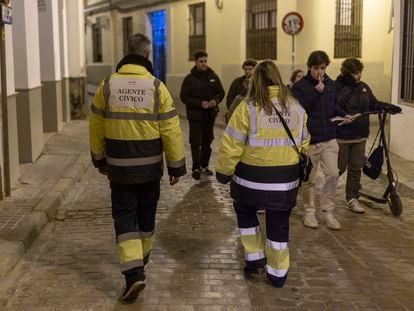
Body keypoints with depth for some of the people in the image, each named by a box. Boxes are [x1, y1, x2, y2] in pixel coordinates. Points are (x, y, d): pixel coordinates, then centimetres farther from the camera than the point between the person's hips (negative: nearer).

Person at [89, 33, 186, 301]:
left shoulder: (107, 85, -5)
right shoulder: (157, 87, -9)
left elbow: (96, 127, 3)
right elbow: (171, 130, -9)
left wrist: (99, 158, 17)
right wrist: (177, 165, 0)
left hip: (119, 166, 0)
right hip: (150, 166, 0)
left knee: (124, 216, 4)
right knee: (146, 213, 19)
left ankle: (134, 272, -9)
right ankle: (142, 257, 39)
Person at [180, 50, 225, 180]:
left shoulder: (213, 76, 5)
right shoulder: (190, 78, -6)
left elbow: (221, 92, 9)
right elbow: (184, 96, -10)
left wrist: (216, 100, -13)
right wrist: (200, 103, -20)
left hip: (210, 114, 4)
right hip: (195, 115, -4)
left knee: (207, 141, 12)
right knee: (196, 142, -3)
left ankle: (204, 166, 25)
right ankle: (196, 168, 4)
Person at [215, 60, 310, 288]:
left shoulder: (249, 106, -12)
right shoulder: (296, 107, 2)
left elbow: (232, 144, -11)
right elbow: (304, 143, 11)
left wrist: (224, 171, 1)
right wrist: (298, 166, 25)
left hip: (253, 176, -3)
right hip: (286, 177, 3)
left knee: (246, 214, 24)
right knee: (278, 225, 13)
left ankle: (254, 257, 22)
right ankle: (277, 273, 20)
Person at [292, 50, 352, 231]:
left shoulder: (331, 84, 8)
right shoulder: (299, 87, -8)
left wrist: (343, 115, 3)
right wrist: (315, 92, -24)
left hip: (329, 140, 4)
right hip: (309, 141, -4)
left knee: (333, 175, -2)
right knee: (309, 179, 8)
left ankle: (328, 211, 12)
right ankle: (309, 211, 23)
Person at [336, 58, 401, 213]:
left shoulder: (363, 87, 7)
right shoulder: (336, 86, -13)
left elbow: (374, 104, 15)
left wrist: (389, 107, -2)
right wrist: (348, 86, -26)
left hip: (360, 136, 6)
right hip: (341, 136, -6)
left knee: (356, 168, 11)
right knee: (338, 168, 4)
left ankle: (352, 199, 23)